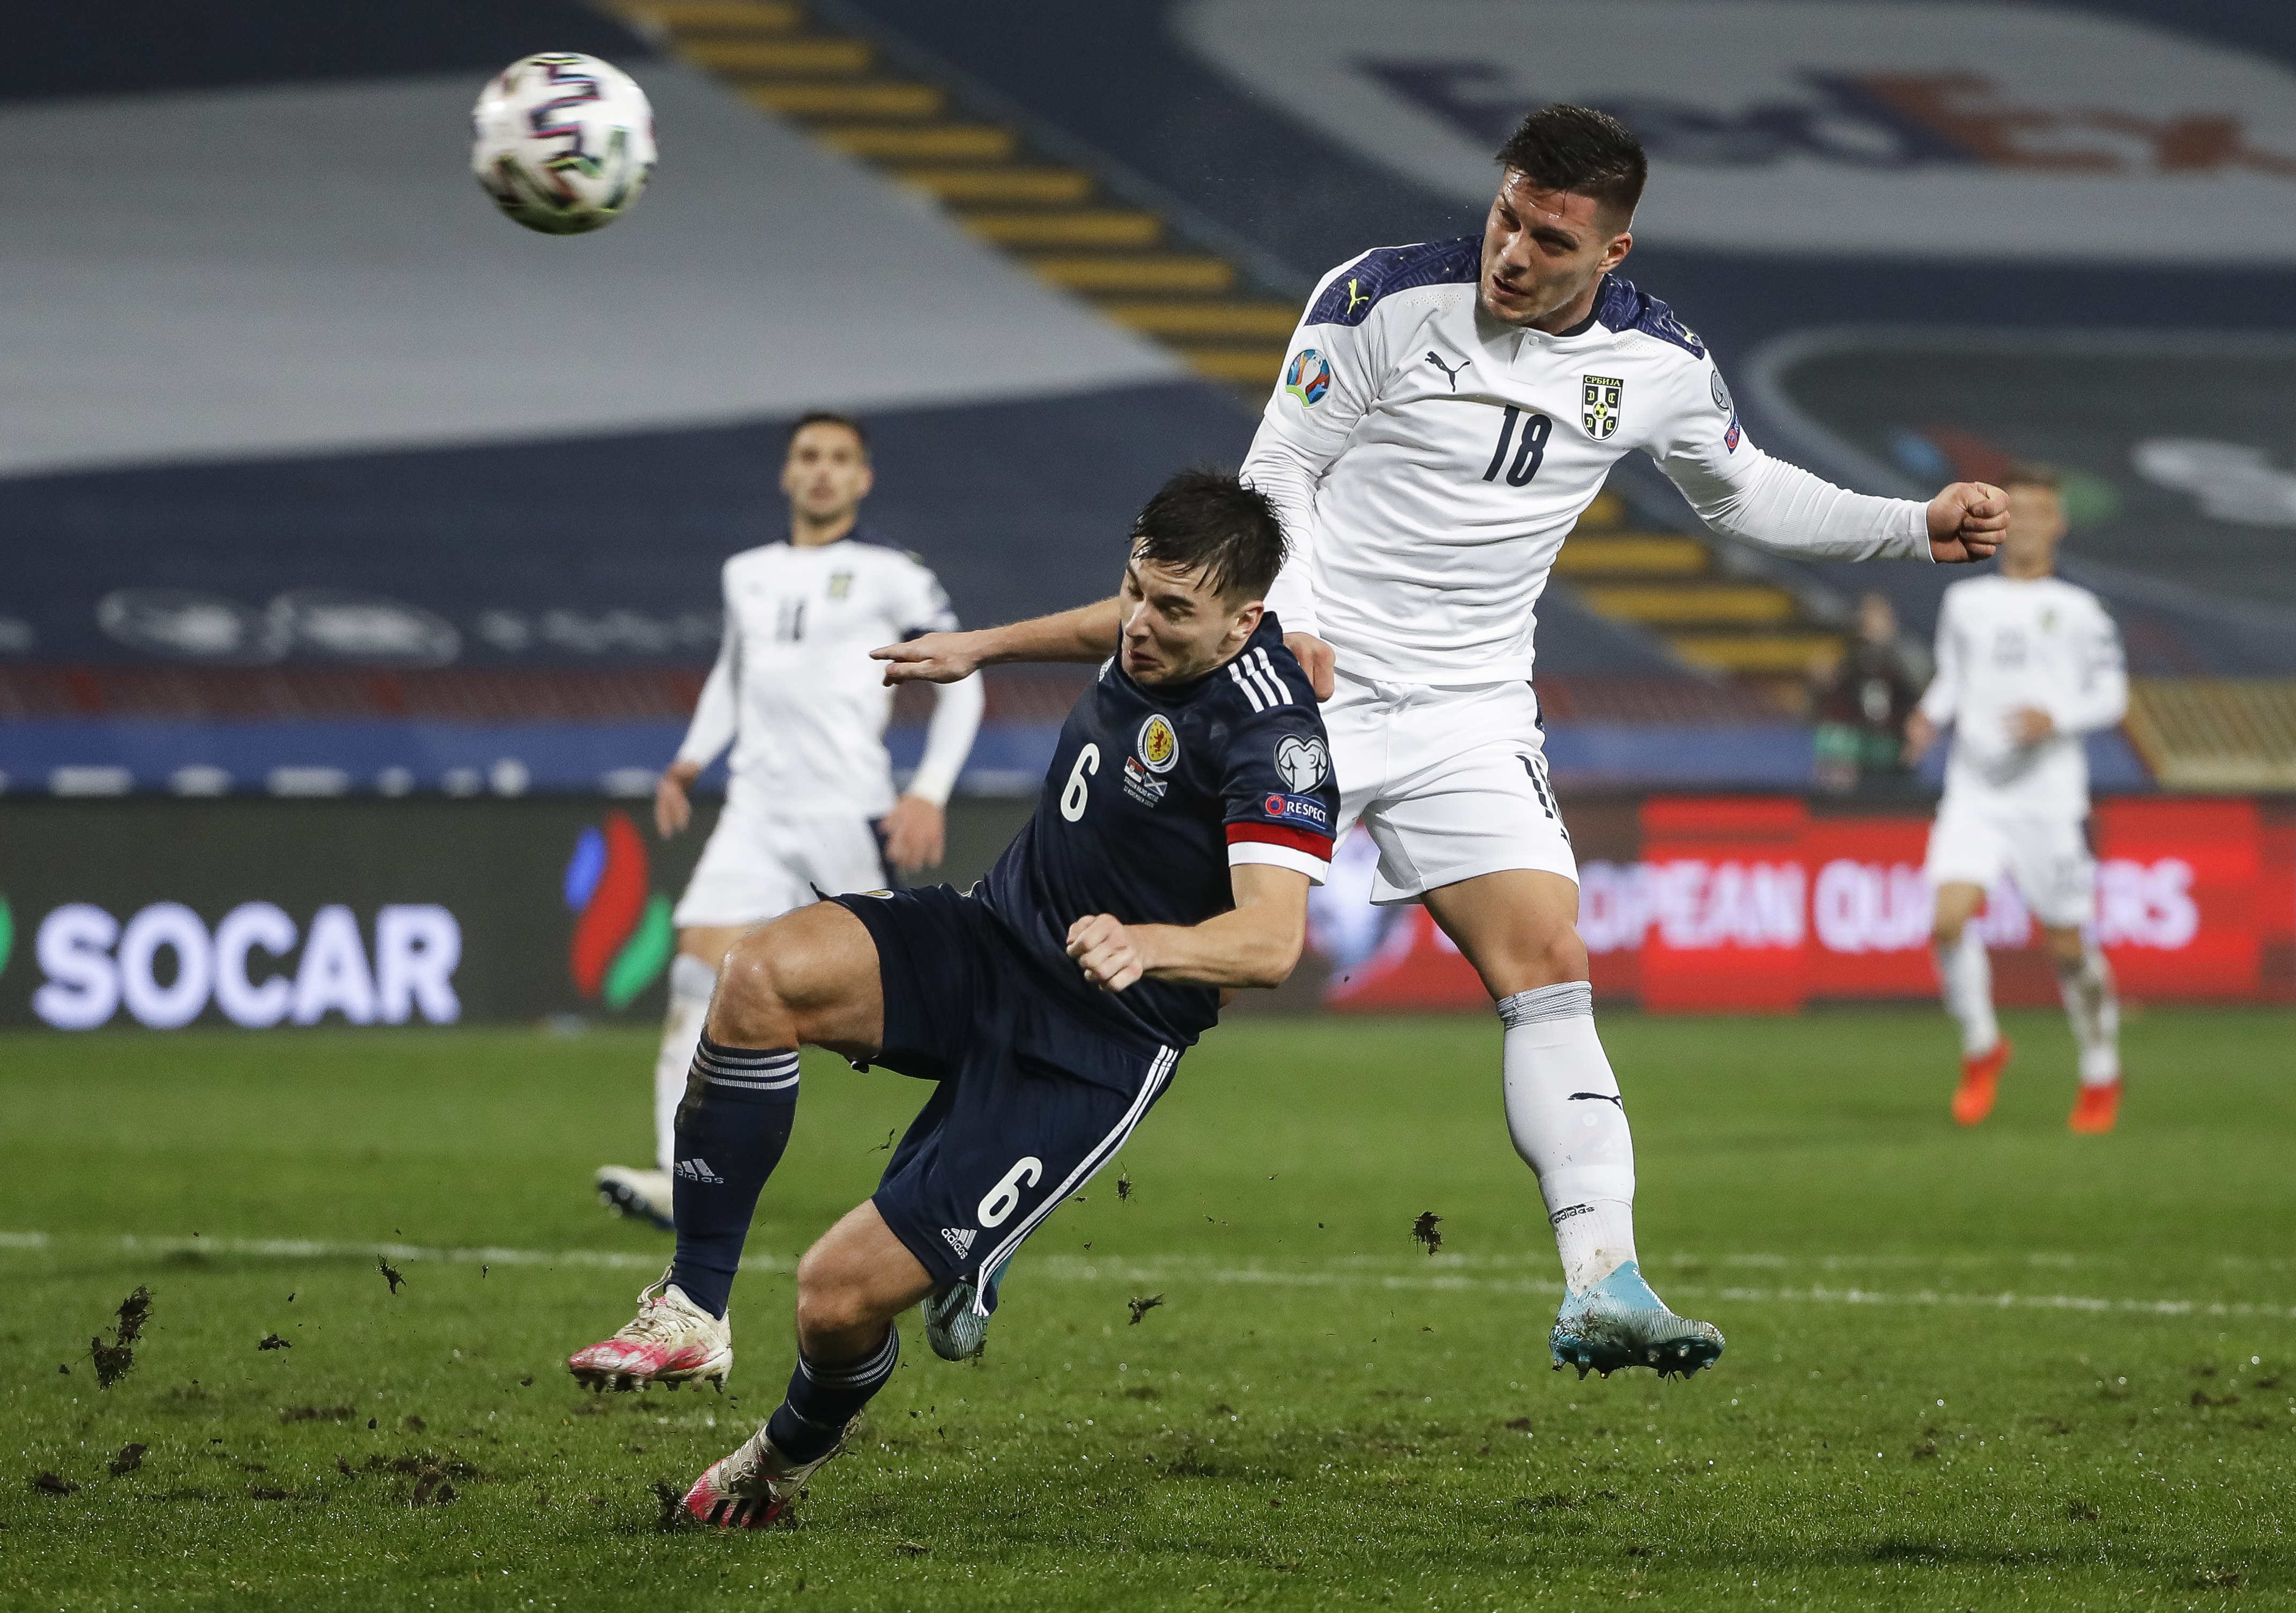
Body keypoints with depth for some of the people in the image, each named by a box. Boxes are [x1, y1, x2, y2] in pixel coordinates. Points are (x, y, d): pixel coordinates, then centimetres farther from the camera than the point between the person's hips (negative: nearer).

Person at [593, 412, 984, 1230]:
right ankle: (682, 1179, -20)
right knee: (699, 973, -12)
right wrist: (691, 761, 17)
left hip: (849, 815, -4)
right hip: (756, 813, 4)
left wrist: (929, 793, -7)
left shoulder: (891, 575, 1)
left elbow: (961, 681, 3)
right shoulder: (747, 574, 16)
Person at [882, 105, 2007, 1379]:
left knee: (1550, 971, -12)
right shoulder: (1384, 297, -11)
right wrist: (1289, 616, -19)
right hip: (1295, 678, -3)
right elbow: (1278, 471, -3)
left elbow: (1744, 495, 20)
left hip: (1467, 720, 3)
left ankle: (1602, 1287, -17)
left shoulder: (1655, 363, 1)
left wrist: (1920, 529, 10)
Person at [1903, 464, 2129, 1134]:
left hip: (2050, 796, -2)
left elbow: (2111, 695, 3)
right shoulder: (1964, 602, 11)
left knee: (2068, 946, 2)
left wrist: (2056, 718, -15)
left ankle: (2102, 1073, 23)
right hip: (1973, 795, 2)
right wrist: (1931, 715, 0)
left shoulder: (2078, 611, 3)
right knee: (1950, 919, -18)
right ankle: (1982, 1048, 5)